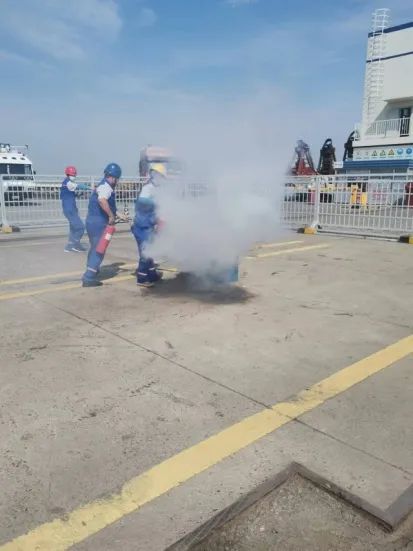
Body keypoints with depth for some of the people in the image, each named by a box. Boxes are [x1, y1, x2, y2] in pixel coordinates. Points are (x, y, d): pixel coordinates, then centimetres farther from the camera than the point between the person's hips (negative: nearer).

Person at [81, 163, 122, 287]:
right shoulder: (106, 186, -13)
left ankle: (90, 274, 37)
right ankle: (89, 278, -5)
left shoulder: (104, 186, 19)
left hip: (92, 221, 10)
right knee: (99, 250, -4)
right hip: (98, 222, -10)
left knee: (95, 248, 23)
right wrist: (111, 215, -29)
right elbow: (102, 200, -35)